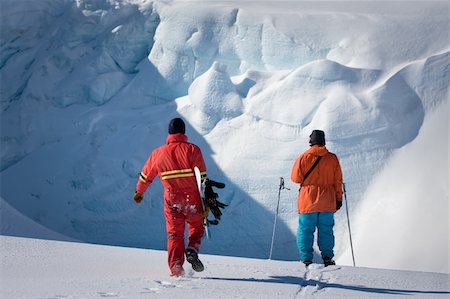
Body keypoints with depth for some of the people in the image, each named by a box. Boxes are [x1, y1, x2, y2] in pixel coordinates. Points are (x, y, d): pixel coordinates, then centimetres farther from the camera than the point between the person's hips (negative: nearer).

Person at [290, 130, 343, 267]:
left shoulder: (304, 157, -6)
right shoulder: (333, 158, 1)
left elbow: (296, 178, -2)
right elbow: (338, 181, 4)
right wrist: (339, 198, 12)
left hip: (308, 200, -2)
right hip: (327, 202, 2)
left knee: (305, 230, 4)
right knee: (326, 230, 10)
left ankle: (306, 259, -1)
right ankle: (327, 257, 6)